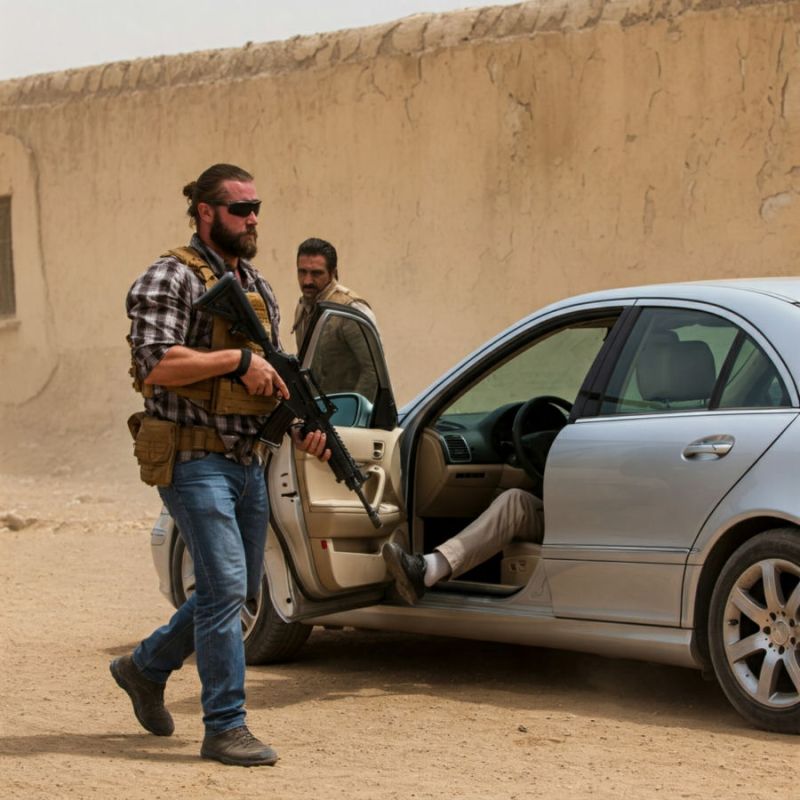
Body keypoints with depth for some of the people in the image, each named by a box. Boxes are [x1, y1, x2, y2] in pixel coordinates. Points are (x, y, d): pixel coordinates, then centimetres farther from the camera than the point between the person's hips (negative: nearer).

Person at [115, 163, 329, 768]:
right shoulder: (172, 279, -9)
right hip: (194, 460, -8)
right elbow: (157, 364, -21)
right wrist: (238, 359, -19)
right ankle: (225, 728, -7)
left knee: (241, 591, 14)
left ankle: (146, 667, 34)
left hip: (248, 462, 8)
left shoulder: (258, 288, 16)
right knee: (225, 586, -14)